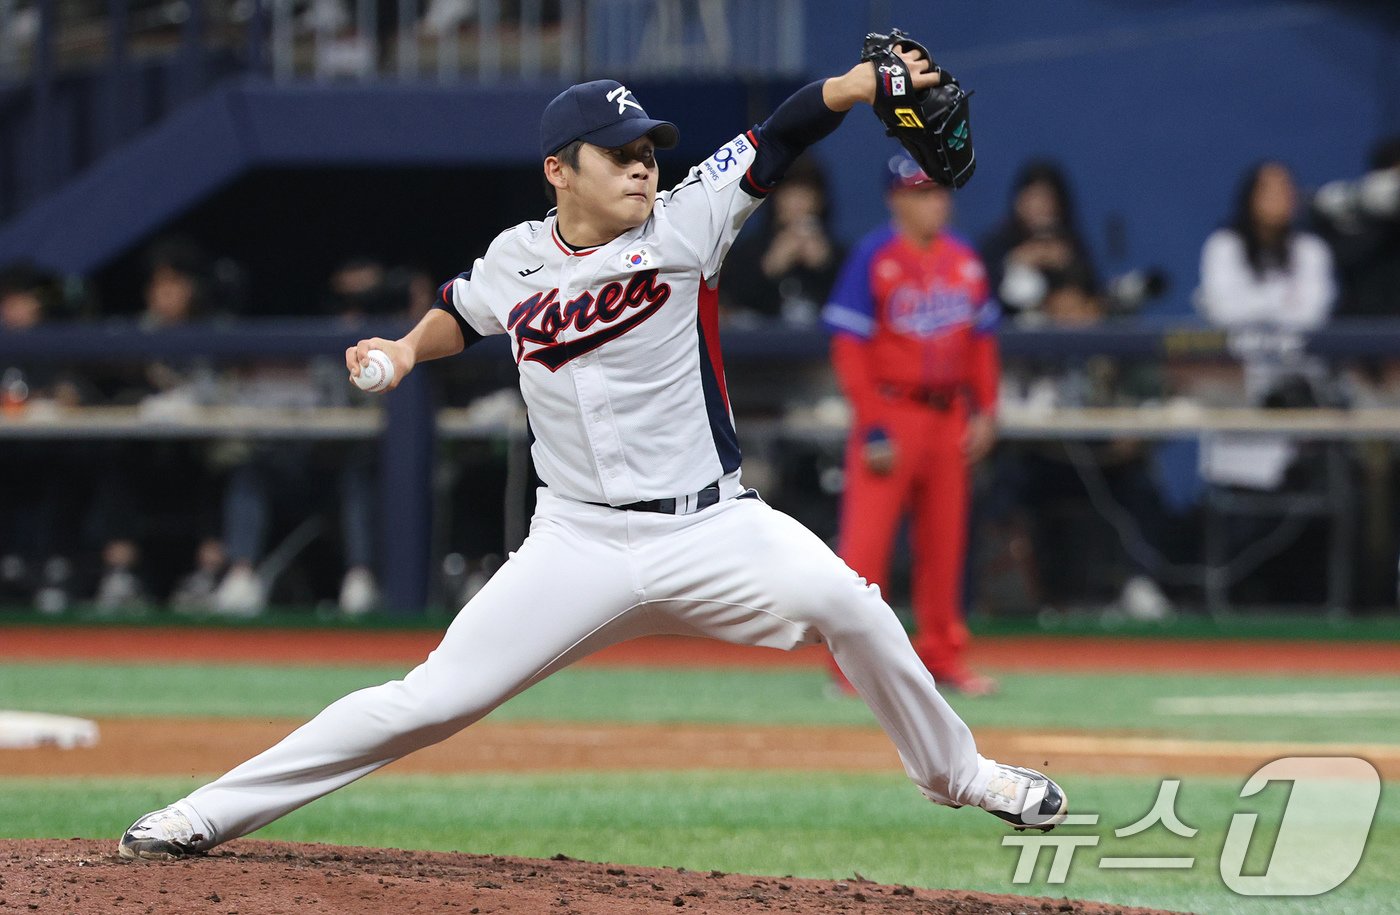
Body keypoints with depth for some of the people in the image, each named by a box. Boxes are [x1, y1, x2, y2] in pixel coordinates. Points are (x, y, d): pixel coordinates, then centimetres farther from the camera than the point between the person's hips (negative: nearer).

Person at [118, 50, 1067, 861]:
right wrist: (407, 349, 6)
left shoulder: (682, 226, -4)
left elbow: (779, 137, -13)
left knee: (842, 600, -26)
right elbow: (462, 313, 25)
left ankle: (952, 771, -2)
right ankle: (208, 814, 5)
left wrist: (870, 79, -27)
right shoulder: (515, 262, 3)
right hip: (581, 546, 1)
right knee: (427, 703, -6)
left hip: (711, 528, 0)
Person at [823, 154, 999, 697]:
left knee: (944, 541, 10)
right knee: (866, 536, -9)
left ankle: (943, 657, 18)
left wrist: (985, 411, 6)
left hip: (949, 417, 6)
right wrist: (873, 428, -16)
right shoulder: (873, 259, -9)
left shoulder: (965, 261, 8)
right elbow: (850, 347, -11)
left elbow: (981, 341, 15)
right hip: (892, 412, -6)